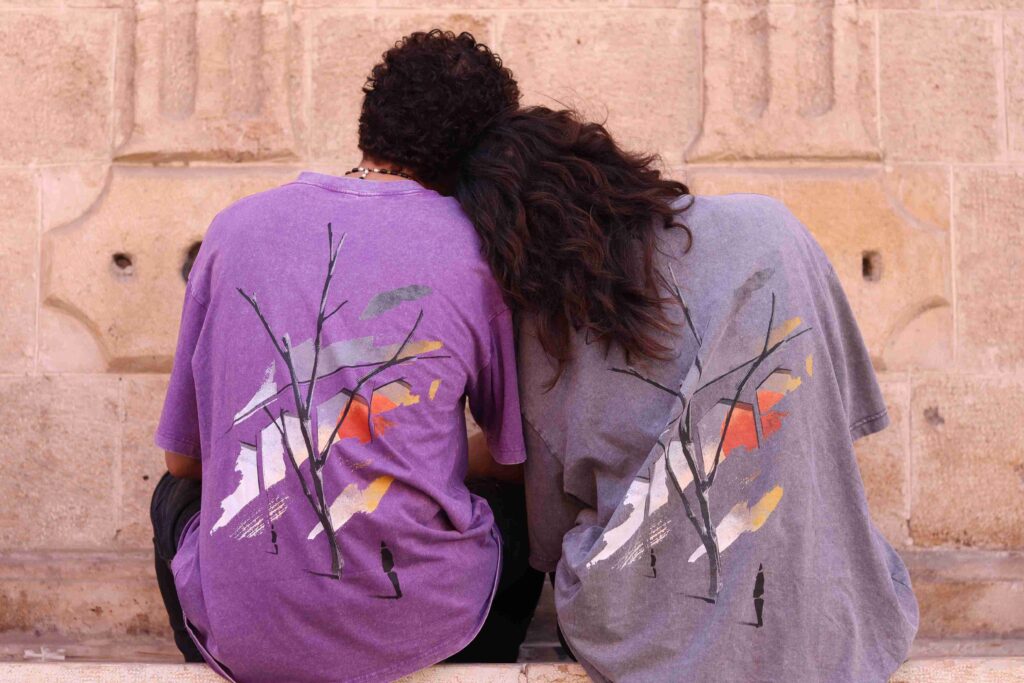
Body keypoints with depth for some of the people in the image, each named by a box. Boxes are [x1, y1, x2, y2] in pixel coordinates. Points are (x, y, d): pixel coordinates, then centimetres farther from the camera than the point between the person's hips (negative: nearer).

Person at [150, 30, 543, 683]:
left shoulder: (237, 226, 0)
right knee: (525, 505, 31)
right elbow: (518, 456, 7)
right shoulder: (479, 250, -5)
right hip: (420, 623, -1)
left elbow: (181, 455, 8)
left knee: (176, 495, 36)